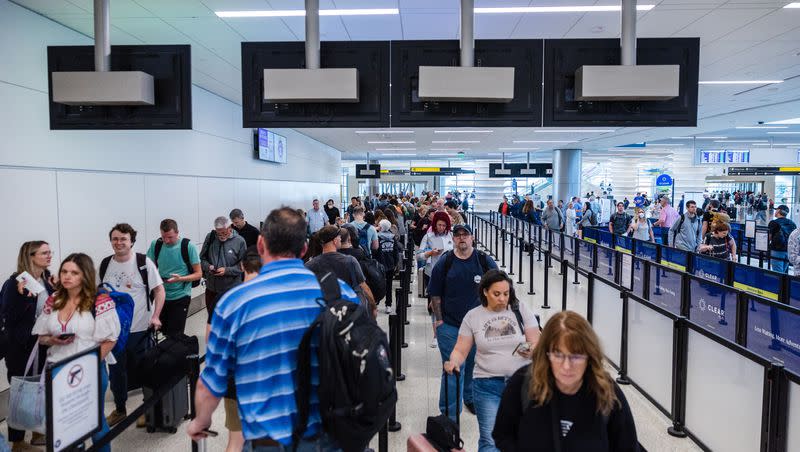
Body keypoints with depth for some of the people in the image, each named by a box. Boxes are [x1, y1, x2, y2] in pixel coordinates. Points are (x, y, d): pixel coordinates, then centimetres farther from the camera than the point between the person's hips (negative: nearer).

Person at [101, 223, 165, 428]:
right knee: (115, 372, 14)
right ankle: (119, 409, 33)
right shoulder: (105, 265, 3)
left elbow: (159, 290, -6)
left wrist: (155, 316, -16)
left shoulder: (143, 262, -8)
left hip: (140, 329, -3)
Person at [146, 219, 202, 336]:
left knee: (175, 334, 0)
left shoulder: (188, 246, -13)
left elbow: (198, 274, -9)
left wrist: (180, 279, -25)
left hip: (180, 297, -4)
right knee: (161, 332, 15)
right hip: (160, 296, 4)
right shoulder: (156, 244, -4)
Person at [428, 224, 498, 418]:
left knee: (473, 365, 17)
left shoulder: (485, 261, -1)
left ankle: (470, 398, 42)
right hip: (449, 326, -2)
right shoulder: (444, 264, -3)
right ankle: (448, 414, 6)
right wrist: (439, 320, -2)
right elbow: (435, 295, 2)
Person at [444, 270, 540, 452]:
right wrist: (453, 362, -19)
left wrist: (531, 351, -23)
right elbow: (460, 351, 2)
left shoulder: (521, 310, 1)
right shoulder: (473, 316, 2)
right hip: (487, 385, 0)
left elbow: (537, 344, -1)